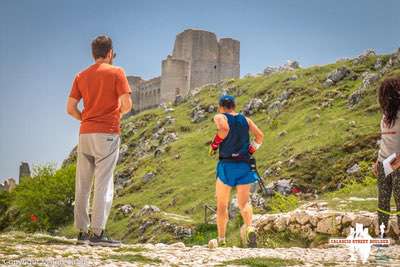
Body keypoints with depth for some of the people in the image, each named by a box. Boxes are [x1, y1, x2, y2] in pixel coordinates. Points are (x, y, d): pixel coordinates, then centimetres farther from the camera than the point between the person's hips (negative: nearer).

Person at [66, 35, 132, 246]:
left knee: (82, 186, 7)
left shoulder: (81, 76, 12)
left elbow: (70, 108, 7)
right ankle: (98, 233, -9)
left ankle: (82, 232, 8)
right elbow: (127, 104, -10)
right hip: (107, 133, -5)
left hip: (85, 134, 5)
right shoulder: (116, 72, -1)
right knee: (103, 184, -5)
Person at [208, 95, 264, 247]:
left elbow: (224, 128, -21)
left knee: (222, 205, 10)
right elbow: (260, 136, 3)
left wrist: (214, 145, -9)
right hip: (245, 165, 3)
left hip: (227, 164, -3)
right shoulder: (245, 119, 13)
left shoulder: (220, 117, 1)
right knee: (244, 203, 4)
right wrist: (250, 152, 11)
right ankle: (249, 227, -25)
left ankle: (221, 239, 10)